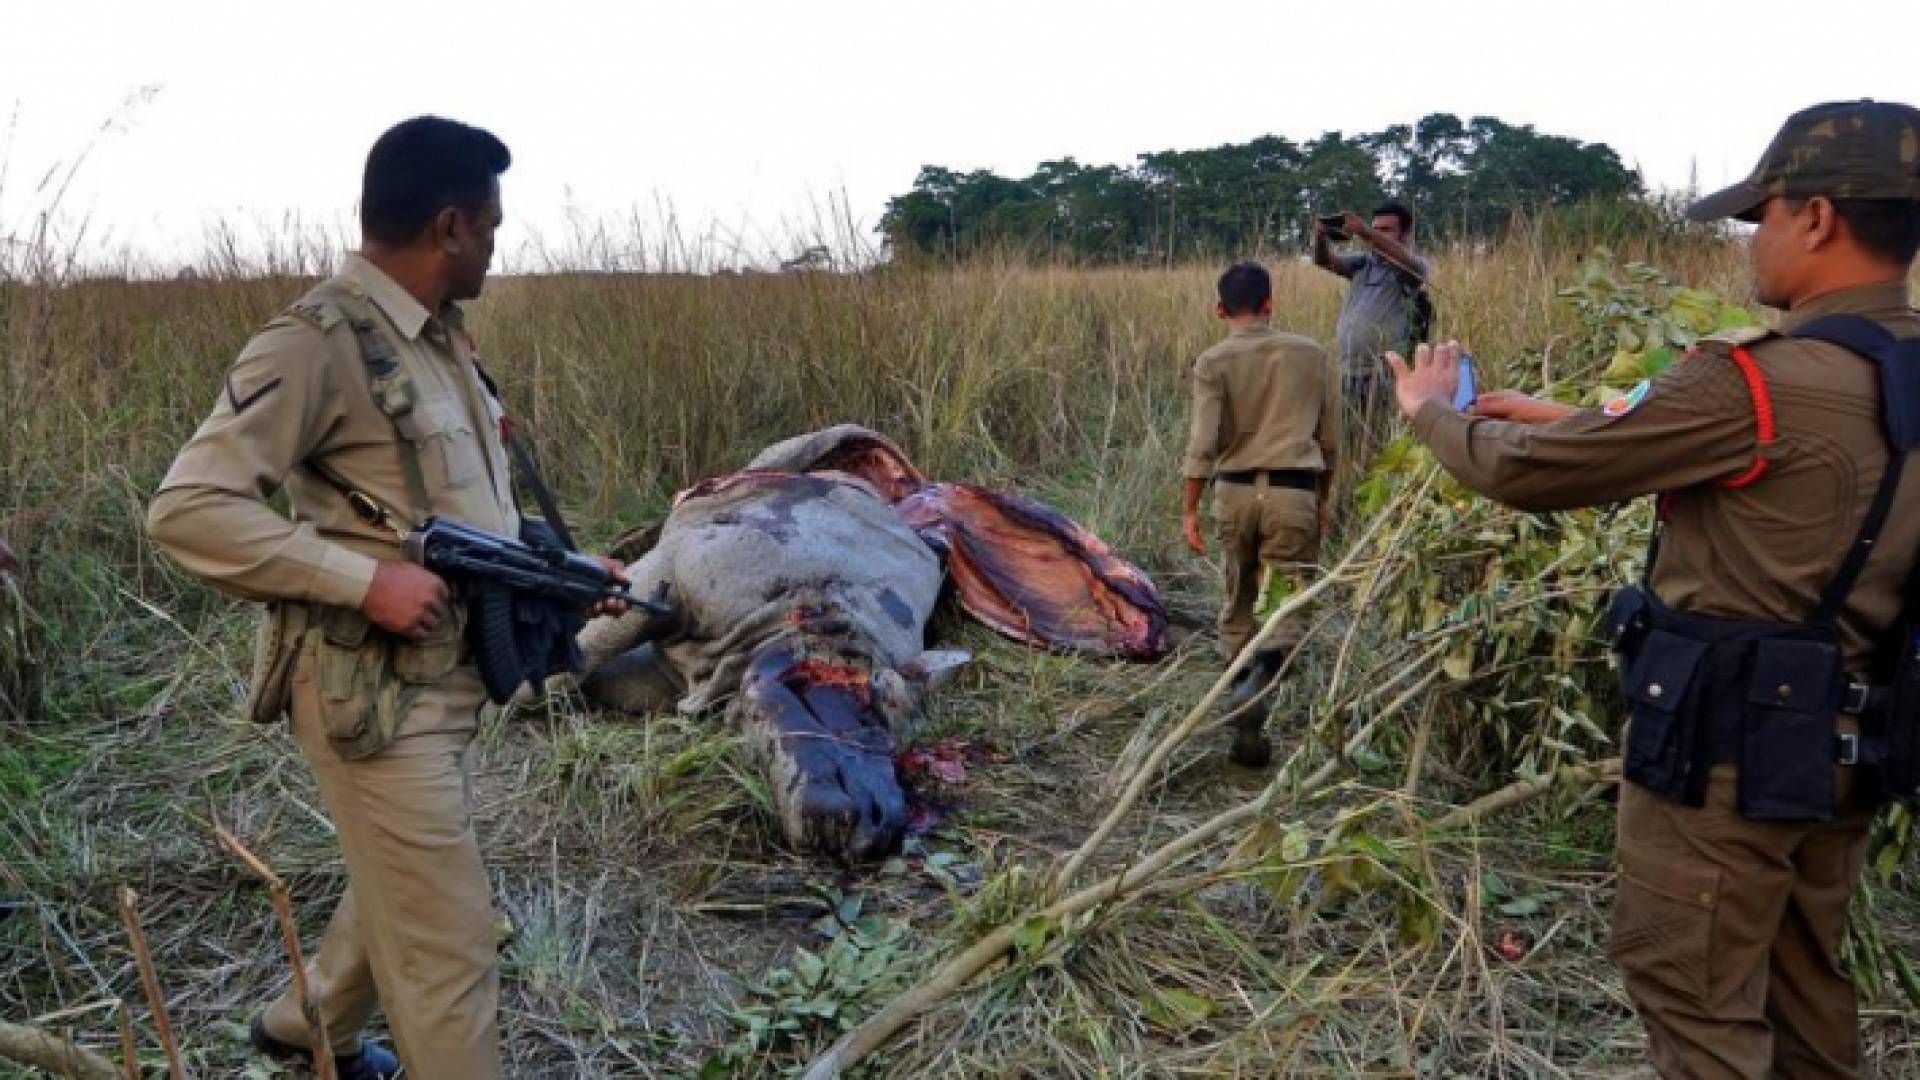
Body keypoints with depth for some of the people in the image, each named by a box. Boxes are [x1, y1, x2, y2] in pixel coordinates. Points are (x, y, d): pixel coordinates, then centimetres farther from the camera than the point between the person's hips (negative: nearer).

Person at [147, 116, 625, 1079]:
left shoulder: (440, 334, 9)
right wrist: (365, 579, -26)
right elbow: (187, 510, -21)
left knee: (404, 887, 27)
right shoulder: (318, 341, -18)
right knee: (449, 944, 0)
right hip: (373, 690, -9)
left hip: (445, 680, 9)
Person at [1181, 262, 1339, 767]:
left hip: (1234, 491, 1)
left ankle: (1248, 726, 16)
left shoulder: (1214, 362, -1)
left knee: (1238, 604, 13)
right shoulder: (1309, 354, 7)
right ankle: (1256, 682, -30)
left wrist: (1188, 510, -5)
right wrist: (1324, 498, 23)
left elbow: (1203, 441, -9)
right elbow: (1329, 437, 12)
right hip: (1293, 491, 0)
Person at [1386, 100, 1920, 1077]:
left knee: (1696, 1001, 5)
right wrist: (1569, 419, 19)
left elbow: (1531, 474, -14)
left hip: (1725, 743, -9)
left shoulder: (1760, 382, -22)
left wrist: (1433, 413, 4)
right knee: (1801, 988, 21)